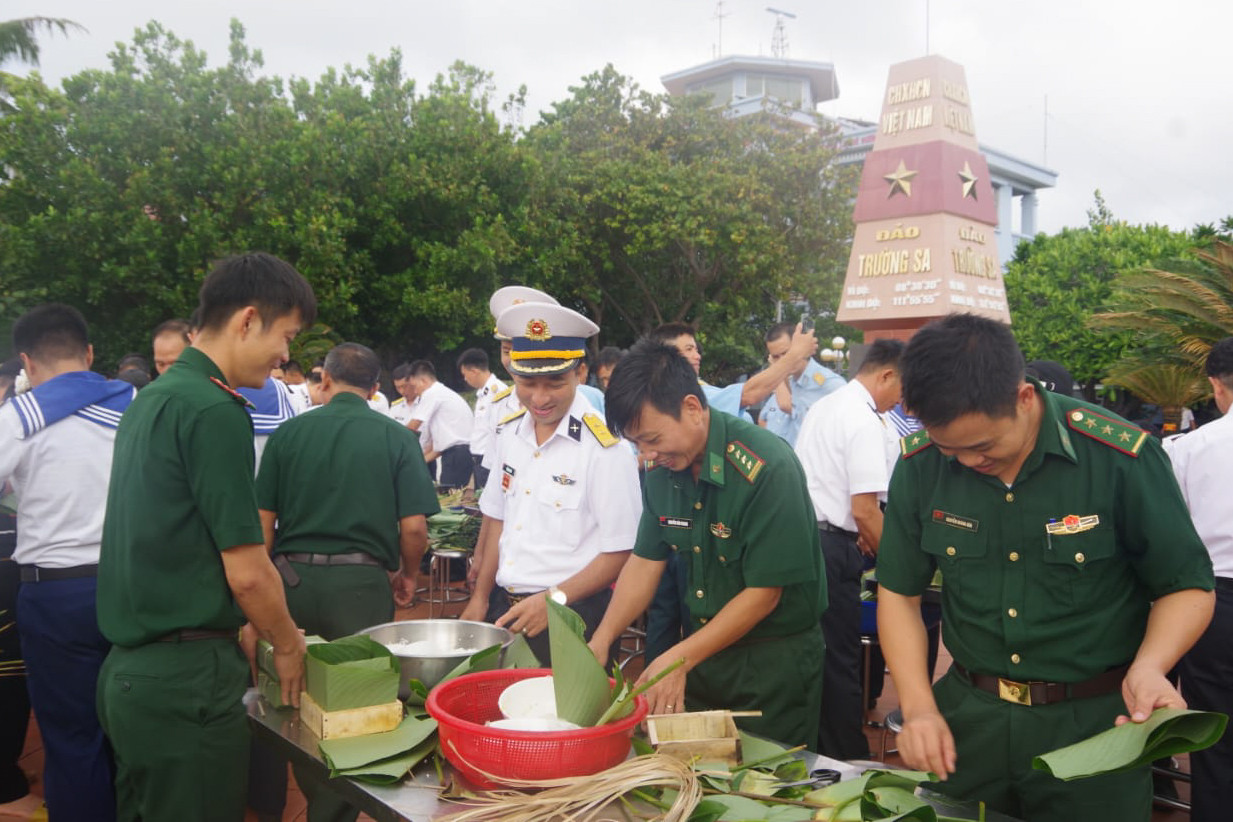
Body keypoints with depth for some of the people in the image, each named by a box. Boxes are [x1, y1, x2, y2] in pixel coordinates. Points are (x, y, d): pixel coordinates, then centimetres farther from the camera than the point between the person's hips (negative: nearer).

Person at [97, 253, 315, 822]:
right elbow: (247, 571, -18)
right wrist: (287, 643, -1)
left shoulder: (150, 401, 10)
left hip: (127, 668, 9)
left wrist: (242, 625, 19)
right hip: (184, 679, -9)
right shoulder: (215, 411, -18)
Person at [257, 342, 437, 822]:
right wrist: (407, 576, 11)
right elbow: (414, 526, -8)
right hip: (362, 583, -2)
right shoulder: (397, 438, -2)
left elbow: (263, 521, 1)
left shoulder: (288, 433, 1)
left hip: (292, 579, 3)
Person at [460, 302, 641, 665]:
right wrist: (481, 597, 10)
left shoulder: (605, 448, -16)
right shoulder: (509, 434, 3)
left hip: (572, 617, -6)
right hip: (505, 607, 6)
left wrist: (554, 599, -19)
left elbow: (620, 552, -15)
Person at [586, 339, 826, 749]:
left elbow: (764, 593, -22)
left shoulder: (768, 468, -25)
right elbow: (646, 560, 4)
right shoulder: (662, 469, -3)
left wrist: (680, 659, -22)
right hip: (703, 648, 6)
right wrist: (601, 640, -8)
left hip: (774, 662, -6)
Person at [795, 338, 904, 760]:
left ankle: (815, 749, 31)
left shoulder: (823, 406, 14)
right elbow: (865, 510, -19)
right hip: (831, 547, -9)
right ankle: (850, 760, 12)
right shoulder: (866, 422, -15)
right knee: (841, 661, 1)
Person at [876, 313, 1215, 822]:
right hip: (969, 715, 3)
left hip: (1094, 722, -2)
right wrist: (919, 707, -10)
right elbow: (899, 592, 0)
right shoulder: (920, 465, -9)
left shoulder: (1122, 456, -17)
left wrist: (1150, 666, -23)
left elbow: (1189, 587, -5)